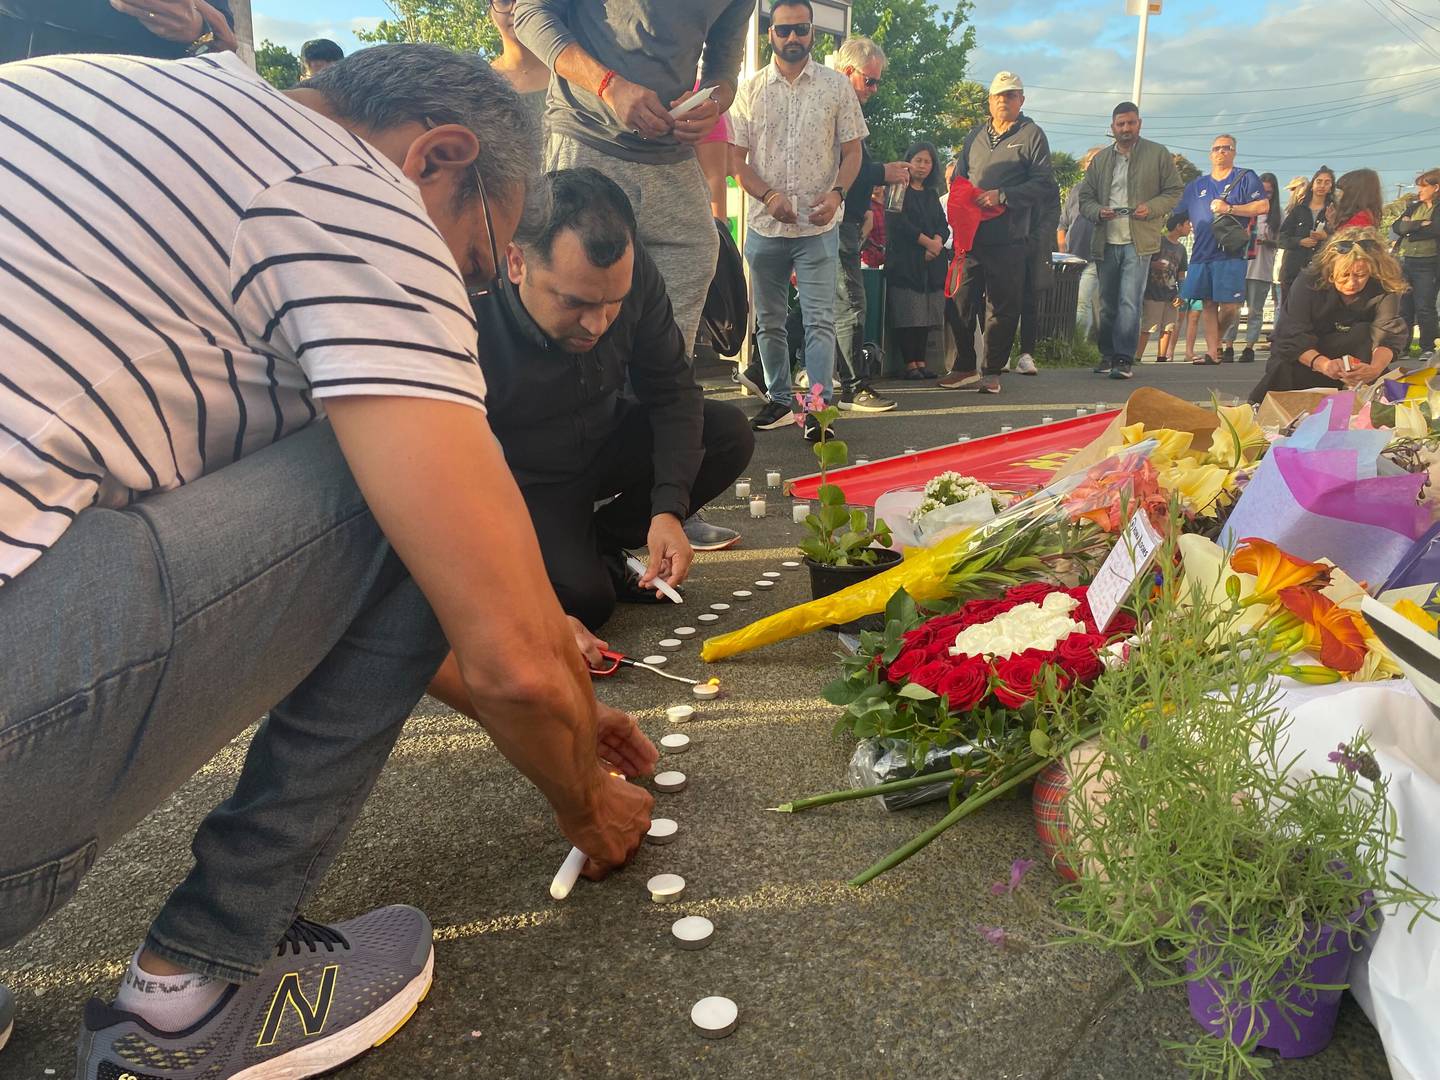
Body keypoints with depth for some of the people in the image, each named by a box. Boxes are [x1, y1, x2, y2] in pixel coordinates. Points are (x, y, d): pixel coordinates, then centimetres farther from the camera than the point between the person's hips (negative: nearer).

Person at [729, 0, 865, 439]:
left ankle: (819, 407, -7)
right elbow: (736, 157, 4)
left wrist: (836, 193, -14)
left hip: (818, 227, -2)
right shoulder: (750, 89, 6)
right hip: (764, 226, 2)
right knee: (768, 321, 9)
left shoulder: (836, 85, 5)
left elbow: (852, 150, 5)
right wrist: (769, 196, -12)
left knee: (819, 320, -8)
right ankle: (778, 400, 21)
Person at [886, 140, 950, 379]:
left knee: (926, 314, 3)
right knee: (908, 314, -9)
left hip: (931, 261, 6)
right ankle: (910, 364, -6)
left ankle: (921, 362, 7)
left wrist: (938, 241, -8)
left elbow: (943, 225, 14)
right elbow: (898, 223, -10)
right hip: (904, 261, -6)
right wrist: (926, 241, -13)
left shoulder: (931, 194, 21)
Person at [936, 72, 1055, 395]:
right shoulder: (976, 135, 19)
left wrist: (1002, 196, -14)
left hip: (1008, 238, -4)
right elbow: (958, 177, 25)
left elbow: (1044, 183, -4)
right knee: (961, 302, 4)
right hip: (970, 233, 5)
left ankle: (992, 372, 7)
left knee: (1002, 307, -1)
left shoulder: (1032, 135, 4)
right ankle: (964, 368, 15)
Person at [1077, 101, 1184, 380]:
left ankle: (1124, 359, -12)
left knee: (1129, 302, -12)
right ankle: (1107, 355, 20)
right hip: (1107, 242, 4)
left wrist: (1152, 207, -12)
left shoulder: (1158, 154, 6)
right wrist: (1098, 211, -7)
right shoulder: (1100, 159, 15)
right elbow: (1085, 197, 15)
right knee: (1107, 303, 9)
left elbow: (1175, 191, 7)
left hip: (1139, 241, -4)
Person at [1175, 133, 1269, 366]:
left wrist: (1229, 208, -11)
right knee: (1208, 303, 1)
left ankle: (1217, 340, 16)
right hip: (1201, 253, 4)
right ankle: (1212, 351, 3)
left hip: (1230, 253, -4)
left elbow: (1263, 206, -3)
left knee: (1230, 304, -8)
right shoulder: (1196, 185, 20)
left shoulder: (1246, 178, 8)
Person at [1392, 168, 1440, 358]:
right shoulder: (1413, 206, 14)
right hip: (1406, 262, 5)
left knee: (1424, 309, -4)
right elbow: (1396, 227, 2)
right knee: (1403, 307, 6)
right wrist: (1421, 224, -11)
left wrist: (1409, 229, -8)